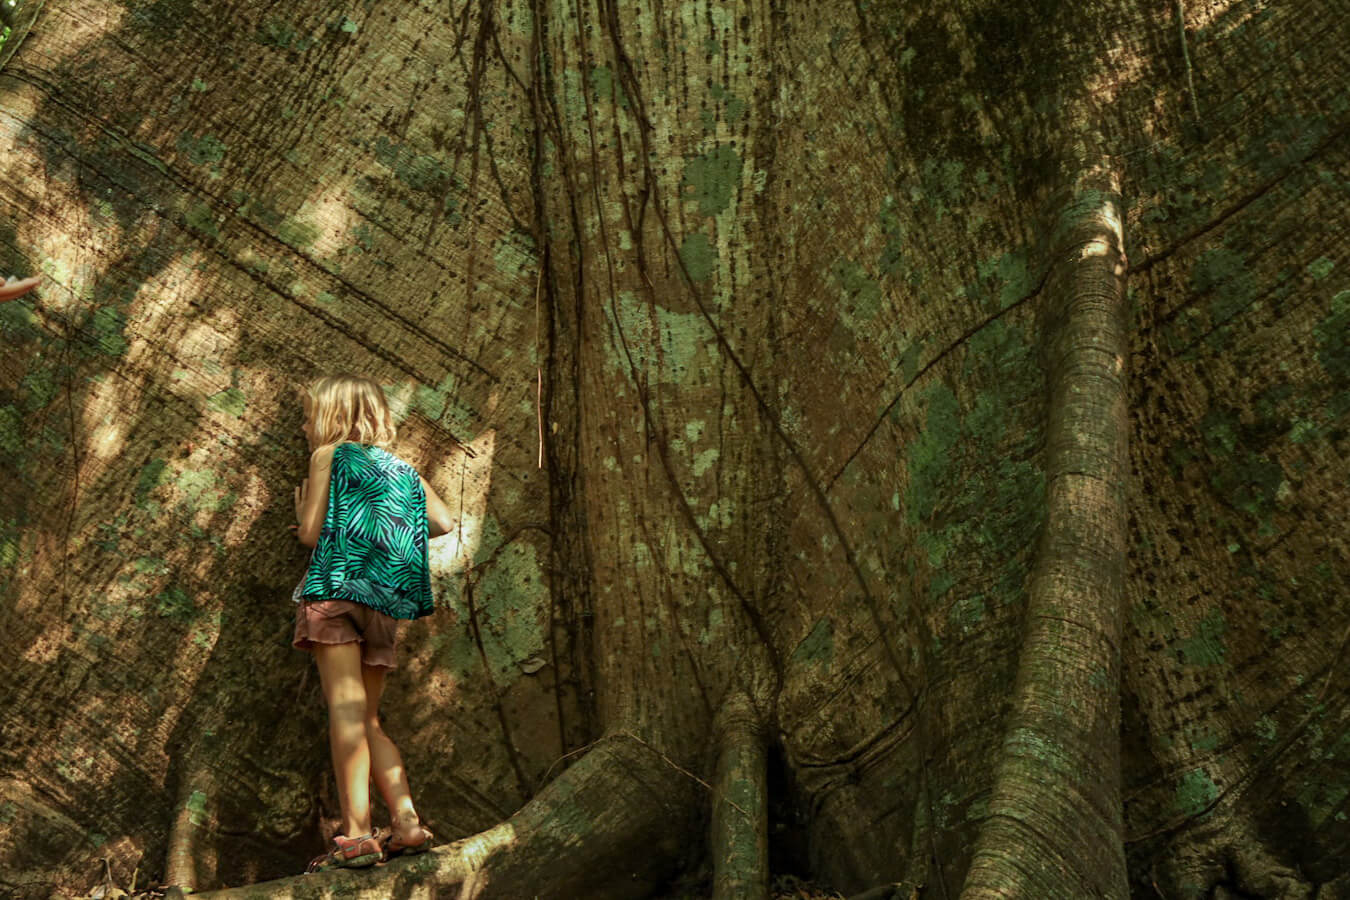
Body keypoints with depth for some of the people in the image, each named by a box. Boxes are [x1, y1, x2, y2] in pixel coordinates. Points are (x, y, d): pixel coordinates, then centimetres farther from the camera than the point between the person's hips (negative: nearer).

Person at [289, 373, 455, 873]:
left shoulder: (328, 455, 6)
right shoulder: (401, 468, 22)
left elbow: (311, 532, -1)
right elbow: (444, 523, 11)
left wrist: (303, 503, 21)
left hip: (337, 590, -6)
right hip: (385, 603, 6)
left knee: (346, 708, -13)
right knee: (367, 720, 12)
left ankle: (356, 832, -20)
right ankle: (407, 823, 3)